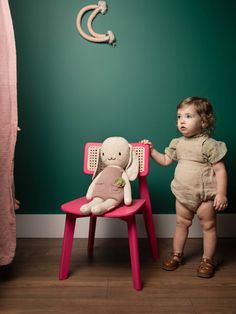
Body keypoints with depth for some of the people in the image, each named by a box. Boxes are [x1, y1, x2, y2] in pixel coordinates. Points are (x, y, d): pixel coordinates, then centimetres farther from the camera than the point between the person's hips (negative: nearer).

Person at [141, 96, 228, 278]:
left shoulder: (209, 144, -16)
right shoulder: (177, 143, 3)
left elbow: (220, 170, -15)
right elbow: (165, 160, 14)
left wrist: (221, 194, -20)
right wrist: (152, 150, 2)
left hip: (204, 195, -5)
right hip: (183, 194, 6)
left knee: (208, 225, 9)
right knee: (181, 223, 17)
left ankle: (208, 260, 24)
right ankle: (177, 255, 32)